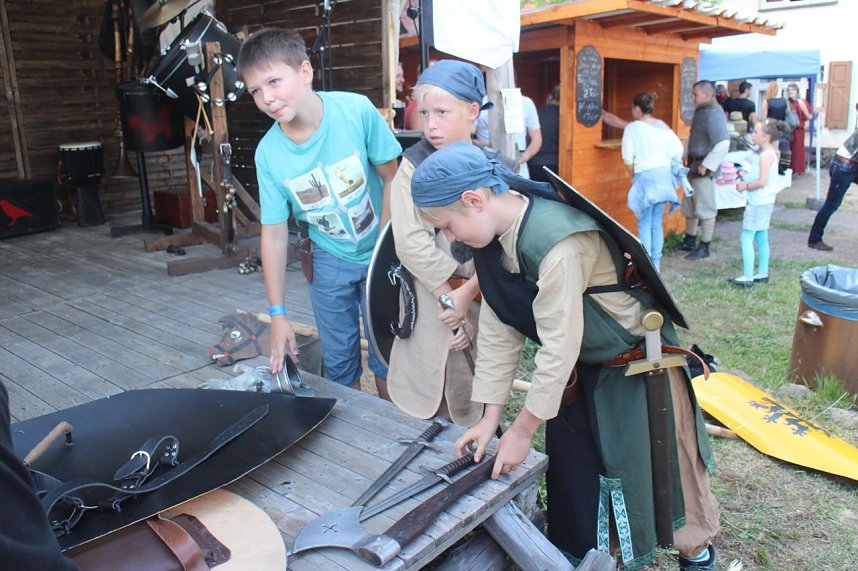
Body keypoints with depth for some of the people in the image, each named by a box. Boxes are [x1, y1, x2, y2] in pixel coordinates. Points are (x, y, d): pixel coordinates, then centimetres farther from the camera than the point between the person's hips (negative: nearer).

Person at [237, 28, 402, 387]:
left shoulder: (357, 111, -23)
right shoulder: (268, 153, -15)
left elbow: (391, 177, -12)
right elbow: (274, 234, -9)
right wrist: (278, 313, -7)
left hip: (378, 252, -1)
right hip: (330, 260, 2)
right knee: (338, 360, 11)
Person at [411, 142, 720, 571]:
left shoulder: (558, 243, -35)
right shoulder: (493, 239, -9)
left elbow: (558, 347, -29)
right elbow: (498, 331, -4)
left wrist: (523, 429, -18)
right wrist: (490, 418, -3)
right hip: (580, 368, 7)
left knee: (659, 466, 9)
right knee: (571, 468, 15)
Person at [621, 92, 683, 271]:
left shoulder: (632, 127, -6)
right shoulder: (663, 126, 10)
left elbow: (628, 158, -8)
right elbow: (678, 150, 7)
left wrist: (633, 177, 6)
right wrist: (668, 166, 18)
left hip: (645, 176, -6)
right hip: (664, 175, 6)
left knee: (645, 224, -1)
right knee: (657, 223, 11)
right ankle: (656, 263, 14)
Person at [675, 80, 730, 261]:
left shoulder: (714, 114, -18)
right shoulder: (700, 111, 11)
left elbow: (723, 144, -25)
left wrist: (706, 165, -22)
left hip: (704, 168, -10)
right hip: (694, 165, 10)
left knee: (705, 208, -2)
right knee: (689, 205, 18)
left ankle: (704, 247, 6)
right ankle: (689, 241, 31)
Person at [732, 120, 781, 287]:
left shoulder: (766, 155, -18)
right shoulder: (771, 152, 12)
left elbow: (762, 181, -23)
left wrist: (746, 186, -9)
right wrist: (747, 182, 9)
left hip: (758, 203, -11)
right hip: (766, 201, 11)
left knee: (747, 238, -8)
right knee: (761, 238, 16)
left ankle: (748, 277, -9)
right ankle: (763, 273, 24)